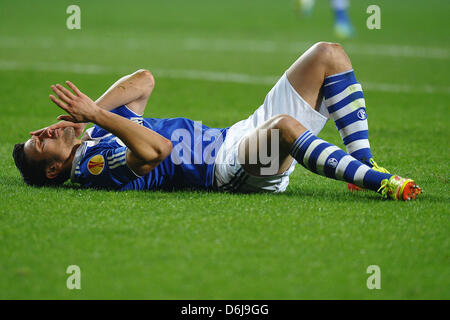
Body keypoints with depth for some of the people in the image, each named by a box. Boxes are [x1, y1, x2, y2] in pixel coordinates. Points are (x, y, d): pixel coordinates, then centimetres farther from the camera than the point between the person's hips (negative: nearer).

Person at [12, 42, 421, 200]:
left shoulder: (97, 135, 20)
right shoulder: (91, 162, -9)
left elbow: (144, 80, 23)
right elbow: (156, 149, -27)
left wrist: (93, 111, 10)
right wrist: (93, 115, -23)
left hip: (240, 137, 10)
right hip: (230, 169, -10)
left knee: (328, 55, 2)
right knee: (284, 125, -44)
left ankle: (364, 164, -5)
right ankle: (378, 182, -29)